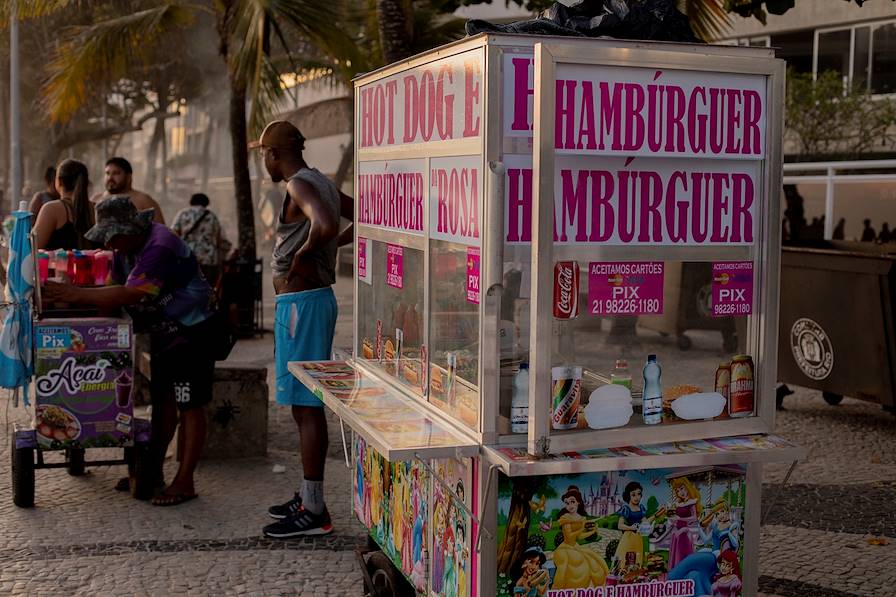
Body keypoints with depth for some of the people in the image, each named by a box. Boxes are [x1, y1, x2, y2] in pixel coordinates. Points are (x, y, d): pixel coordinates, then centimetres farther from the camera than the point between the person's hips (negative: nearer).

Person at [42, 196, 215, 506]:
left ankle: (184, 482, 0)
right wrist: (69, 293, -10)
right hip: (163, 332, 9)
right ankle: (153, 470, 24)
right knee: (163, 401, 15)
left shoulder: (160, 248, -26)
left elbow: (131, 295, -34)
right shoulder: (128, 248, 6)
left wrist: (77, 294, -32)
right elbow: (113, 286, 5)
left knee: (189, 407, -4)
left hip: (191, 332, -9)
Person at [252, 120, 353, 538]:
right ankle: (308, 498, 25)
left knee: (305, 406, -6)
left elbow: (325, 226, -35)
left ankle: (314, 513, -1)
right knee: (305, 405, 16)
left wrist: (303, 253, -18)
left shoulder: (299, 186, -15)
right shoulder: (321, 183, 15)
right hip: (313, 299, 10)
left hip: (301, 302, -10)